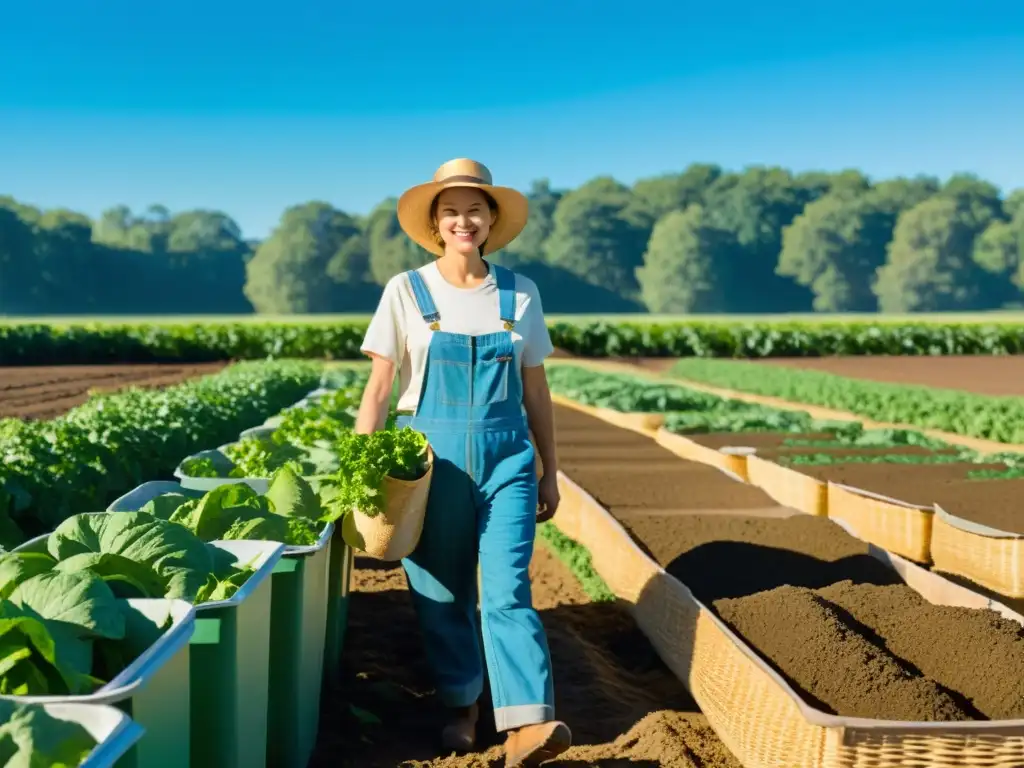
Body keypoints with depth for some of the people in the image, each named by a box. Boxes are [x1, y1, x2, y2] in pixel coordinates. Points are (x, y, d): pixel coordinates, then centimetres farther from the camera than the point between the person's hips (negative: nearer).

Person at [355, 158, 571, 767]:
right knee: (444, 592, 7)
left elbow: (536, 390, 11)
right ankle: (461, 706, 24)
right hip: (431, 456, 0)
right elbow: (380, 386, 0)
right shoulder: (406, 291, 1)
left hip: (506, 456, 0)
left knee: (508, 590, -11)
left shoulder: (520, 294, 6)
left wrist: (550, 471, 11)